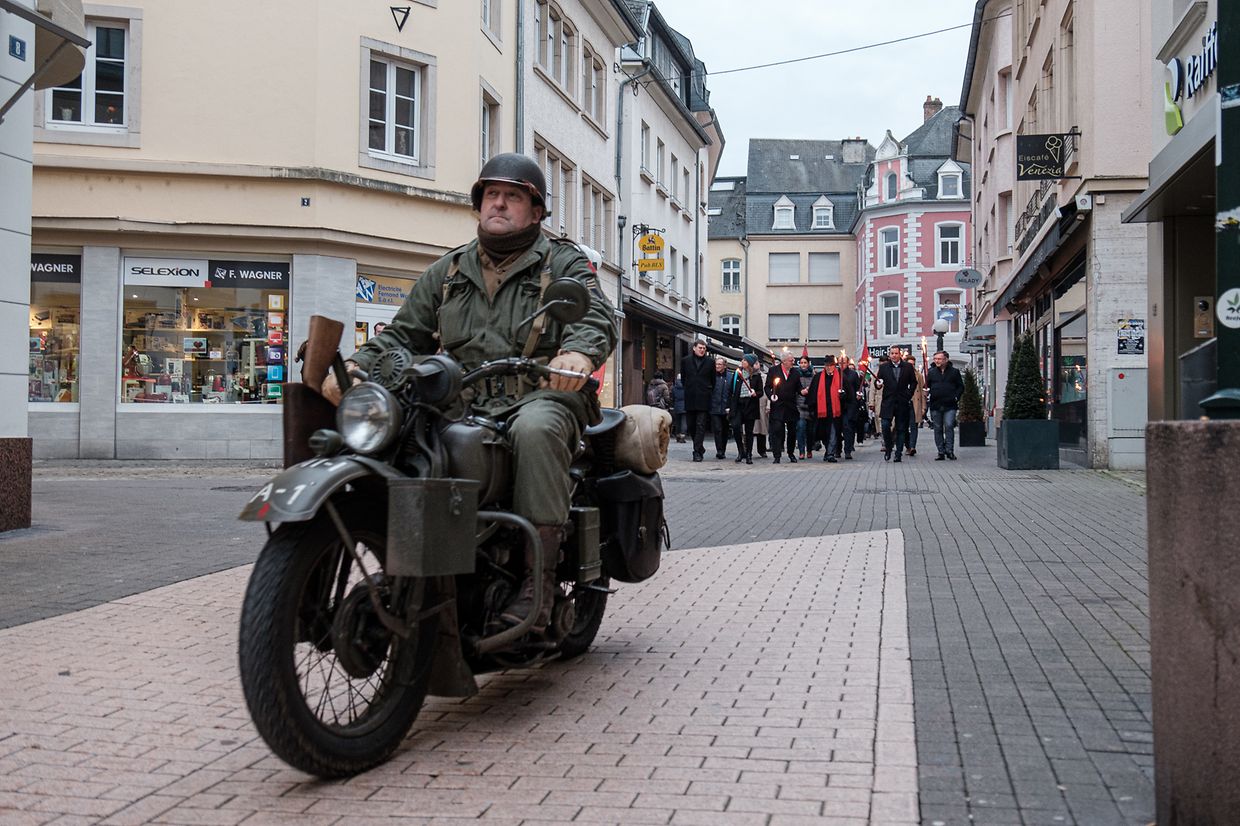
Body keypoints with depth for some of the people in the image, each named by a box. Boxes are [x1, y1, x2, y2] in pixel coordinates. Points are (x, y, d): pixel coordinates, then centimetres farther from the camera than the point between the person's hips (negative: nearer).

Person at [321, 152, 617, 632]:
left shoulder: (563, 263, 11)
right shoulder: (448, 272, 24)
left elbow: (596, 314, -7)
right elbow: (405, 333, 20)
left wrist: (579, 352, -33)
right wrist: (358, 365, -2)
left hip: (541, 395, -4)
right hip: (465, 404, 4)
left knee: (535, 429, -39)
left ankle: (535, 583, -38)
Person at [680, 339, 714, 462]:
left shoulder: (710, 362, 4)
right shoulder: (685, 360, 7)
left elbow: (713, 380, 12)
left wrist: (708, 391, 10)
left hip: (703, 398, -2)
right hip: (690, 399, 2)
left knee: (700, 425, -7)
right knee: (691, 425, 6)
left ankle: (697, 452, -8)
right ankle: (700, 448, 23)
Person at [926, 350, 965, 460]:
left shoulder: (954, 372, 6)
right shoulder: (931, 372, 9)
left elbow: (961, 387, 10)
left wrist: (956, 397, -4)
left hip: (950, 406, -2)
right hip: (935, 406, 2)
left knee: (949, 426, -13)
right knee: (938, 429, 5)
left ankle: (949, 450, -8)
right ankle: (941, 452, 12)